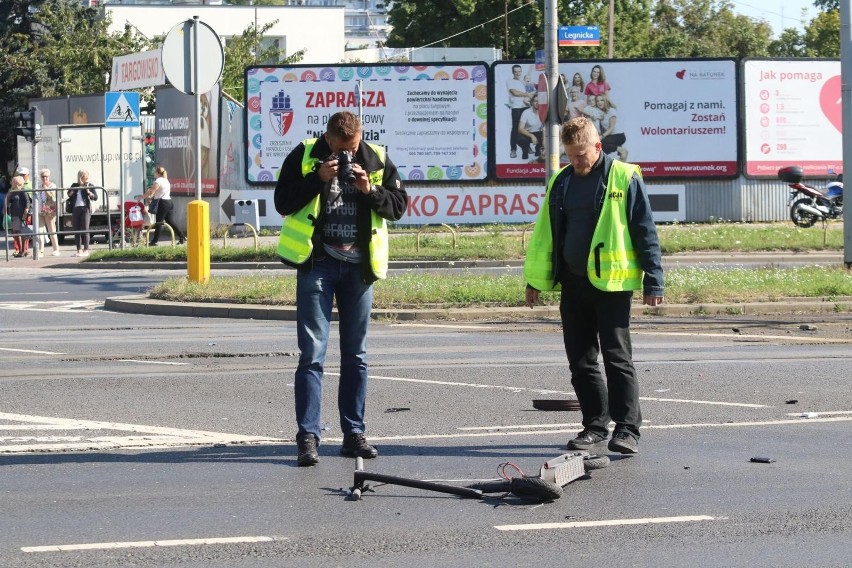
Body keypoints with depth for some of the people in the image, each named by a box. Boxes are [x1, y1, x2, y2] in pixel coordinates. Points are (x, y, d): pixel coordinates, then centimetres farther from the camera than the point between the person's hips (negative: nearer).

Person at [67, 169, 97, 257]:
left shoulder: (89, 186, 3)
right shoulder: (74, 185, 13)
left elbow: (95, 197, -4)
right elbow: (69, 194, 25)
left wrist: (89, 193, -21)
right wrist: (70, 193, 3)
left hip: (85, 208, -4)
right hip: (75, 209, 4)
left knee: (85, 230, -8)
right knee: (76, 230, 5)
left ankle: (86, 250, -6)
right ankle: (79, 250, 11)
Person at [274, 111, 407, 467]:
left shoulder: (377, 161, 4)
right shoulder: (304, 156, -2)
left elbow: (399, 205, 5)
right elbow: (283, 203, -4)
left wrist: (370, 190, -13)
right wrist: (317, 179, -17)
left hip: (358, 266, 3)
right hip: (317, 264, -3)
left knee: (356, 355, 9)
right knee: (312, 354, -7)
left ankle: (354, 434, 16)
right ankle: (308, 436, -6)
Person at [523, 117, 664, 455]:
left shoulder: (624, 178, -4)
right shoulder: (561, 182, 13)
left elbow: (645, 232, -3)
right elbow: (545, 234, 20)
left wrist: (653, 281, -7)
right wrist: (535, 280, 19)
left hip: (612, 283, -6)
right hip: (573, 284, 6)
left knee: (617, 356, -7)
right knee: (580, 360, 9)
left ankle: (627, 429, -6)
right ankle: (595, 424, 19)